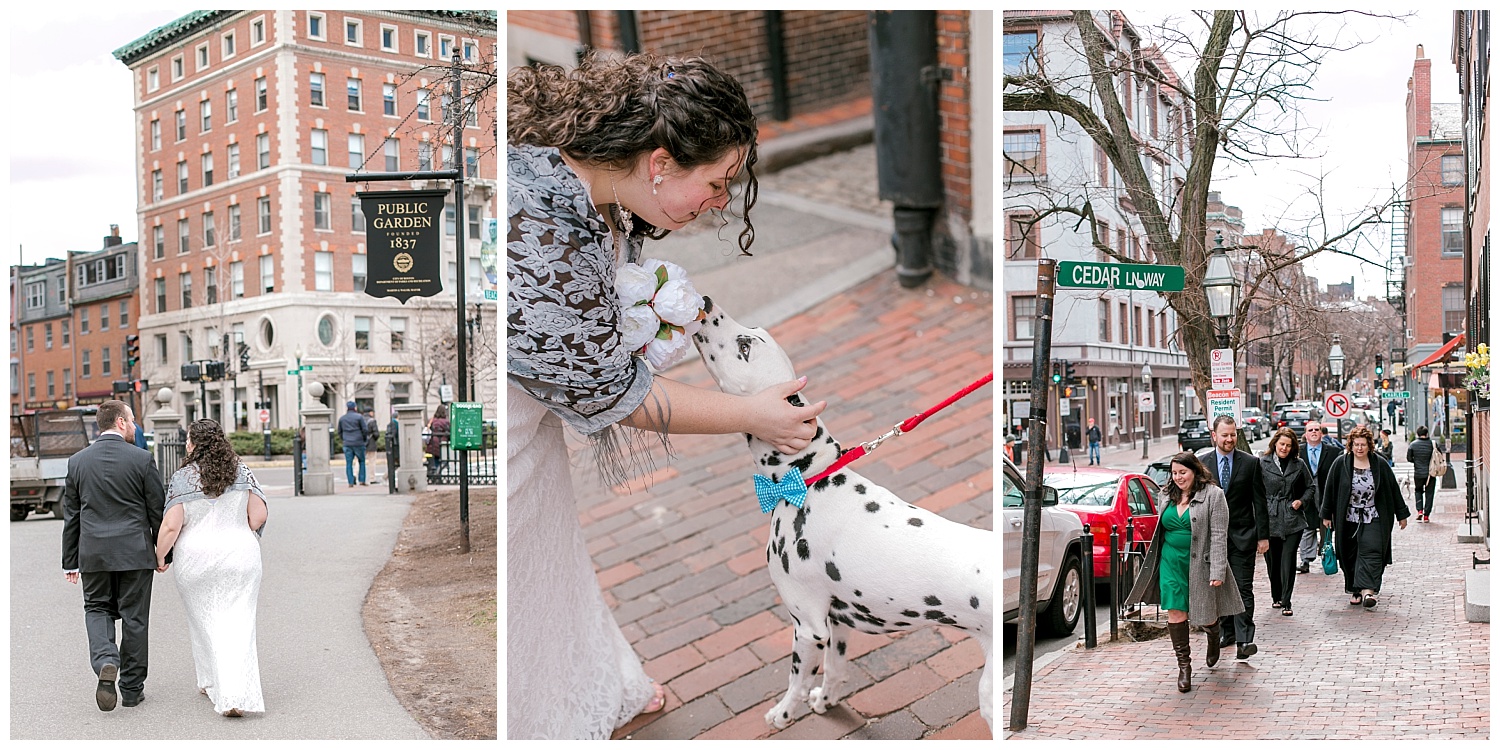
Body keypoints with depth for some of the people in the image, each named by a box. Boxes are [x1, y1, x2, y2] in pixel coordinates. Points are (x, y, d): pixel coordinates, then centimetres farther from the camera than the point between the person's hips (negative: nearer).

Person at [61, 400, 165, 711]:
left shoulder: (77, 461, 2)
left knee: (96, 608, 16)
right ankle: (131, 688, 14)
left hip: (93, 553, 2)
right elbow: (158, 511, -3)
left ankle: (105, 661, -11)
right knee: (134, 617, 7)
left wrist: (70, 562, 14)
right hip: (135, 552, -2)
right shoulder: (142, 459, -7)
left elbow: (71, 516, 7)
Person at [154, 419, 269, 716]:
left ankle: (212, 683, 28)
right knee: (238, 624, -1)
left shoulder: (183, 478, -6)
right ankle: (238, 695, -13)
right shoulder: (241, 471, 1)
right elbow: (259, 516, 0)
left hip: (196, 559, -1)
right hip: (240, 556, 1)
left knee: (205, 622, 16)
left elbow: (171, 527, -10)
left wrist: (160, 557, 7)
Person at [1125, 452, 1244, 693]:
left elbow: (1219, 535, -12)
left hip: (1200, 564, -4)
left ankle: (1214, 638, 43)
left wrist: (1217, 572, -17)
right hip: (1172, 563, 5)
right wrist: (1156, 562, 16)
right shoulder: (1171, 496, 10)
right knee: (1175, 613, -2)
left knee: (1204, 616, 8)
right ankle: (1184, 666, 7)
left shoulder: (1213, 495, -8)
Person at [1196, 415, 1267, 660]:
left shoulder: (1250, 463, 0)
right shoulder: (1201, 463, 3)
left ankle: (1244, 640, -11)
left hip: (1242, 536, -2)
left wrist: (1263, 535, -3)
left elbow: (1259, 502, 1)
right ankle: (1226, 631, 23)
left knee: (1243, 589, -7)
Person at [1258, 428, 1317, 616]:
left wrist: (1302, 501, 2)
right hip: (1270, 519, -1)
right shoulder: (1263, 464, 0)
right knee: (1272, 560, 7)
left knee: (1288, 560, -7)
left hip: (1293, 519, 1)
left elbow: (1311, 486, 19)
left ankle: (1285, 602, -2)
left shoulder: (1299, 465, 7)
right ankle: (1276, 597, 26)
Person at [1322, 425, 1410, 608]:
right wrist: (1327, 515, 6)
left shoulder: (1380, 465, 0)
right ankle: (1355, 590, 15)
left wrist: (1401, 514, 9)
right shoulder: (1341, 464, 0)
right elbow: (1331, 490, 5)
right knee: (1351, 555, 5)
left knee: (1372, 551, -13)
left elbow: (1393, 490, 7)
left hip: (1373, 519, -1)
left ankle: (1368, 589, -20)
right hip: (1348, 519, 1)